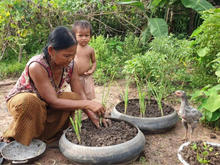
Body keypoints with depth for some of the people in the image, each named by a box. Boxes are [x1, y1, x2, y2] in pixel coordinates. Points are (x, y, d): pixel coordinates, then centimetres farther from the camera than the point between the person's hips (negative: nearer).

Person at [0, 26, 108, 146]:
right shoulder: (37, 66, -36)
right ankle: (13, 138, -11)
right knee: (29, 102, -40)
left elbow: (79, 95, -13)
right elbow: (53, 102, -36)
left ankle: (46, 134, -4)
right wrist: (87, 104, -39)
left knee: (72, 98, -21)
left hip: (45, 103, 5)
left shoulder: (70, 65, -18)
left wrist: (92, 116, -28)